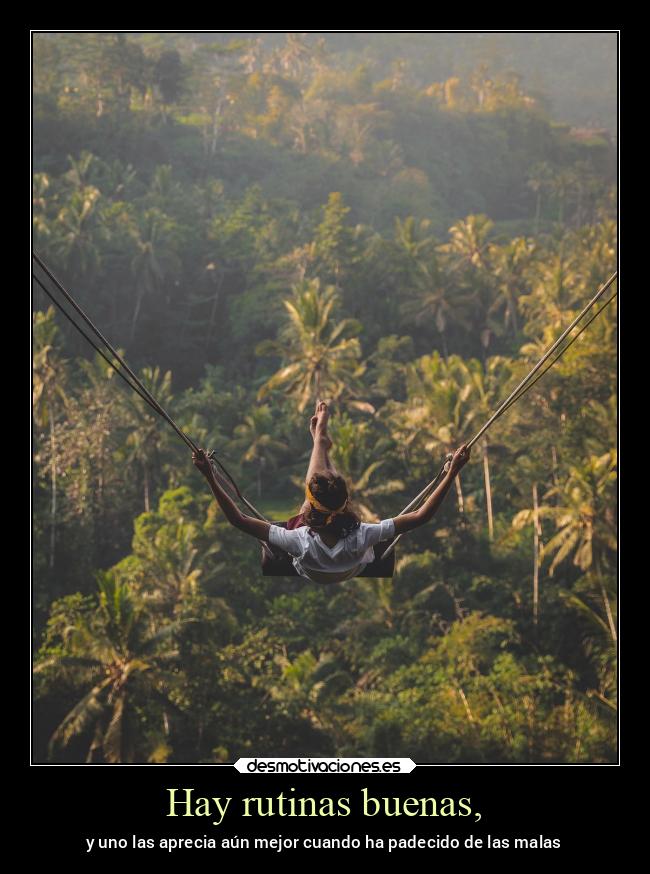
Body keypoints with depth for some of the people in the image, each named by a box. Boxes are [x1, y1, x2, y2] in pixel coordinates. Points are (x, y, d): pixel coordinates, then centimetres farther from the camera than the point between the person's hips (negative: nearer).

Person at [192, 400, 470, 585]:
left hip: (309, 576, -1)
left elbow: (238, 519, -47)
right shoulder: (360, 538, -48)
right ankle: (321, 441, 55)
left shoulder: (300, 542, -51)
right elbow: (422, 515, -42)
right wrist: (451, 474, -42)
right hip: (353, 571, 1)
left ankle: (320, 438, 49)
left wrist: (210, 478, -48)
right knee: (326, 483, 23)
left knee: (316, 481, 17)